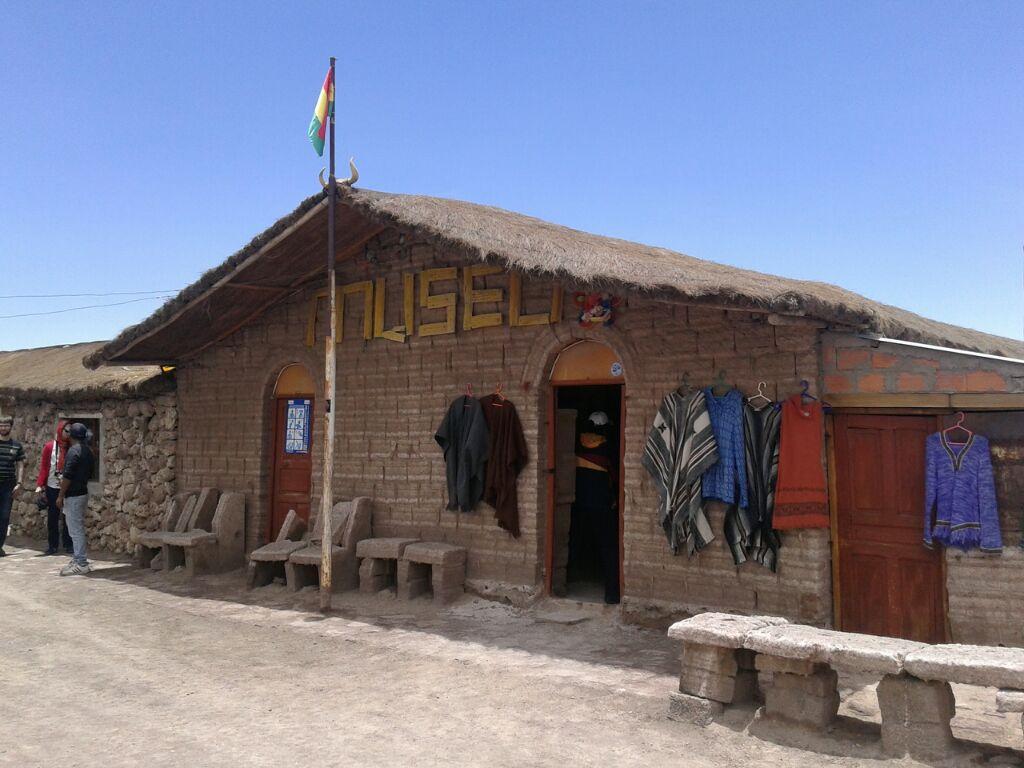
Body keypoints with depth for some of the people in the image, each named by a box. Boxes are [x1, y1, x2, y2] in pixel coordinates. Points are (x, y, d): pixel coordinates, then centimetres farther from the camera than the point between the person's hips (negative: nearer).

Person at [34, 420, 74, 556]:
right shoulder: (49, 447, -2)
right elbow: (43, 467, -2)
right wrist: (39, 484, -8)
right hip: (52, 488, -1)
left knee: (68, 517, 4)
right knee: (52, 517, 5)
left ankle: (68, 544, 12)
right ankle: (52, 545, 14)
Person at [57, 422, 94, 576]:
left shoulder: (73, 451, -16)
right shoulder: (88, 451, 11)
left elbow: (67, 476, -19)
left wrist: (60, 496, -14)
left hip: (73, 495, -9)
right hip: (83, 493, 9)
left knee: (75, 530, -6)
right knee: (78, 529, 16)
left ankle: (81, 564, -5)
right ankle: (78, 559, 22)